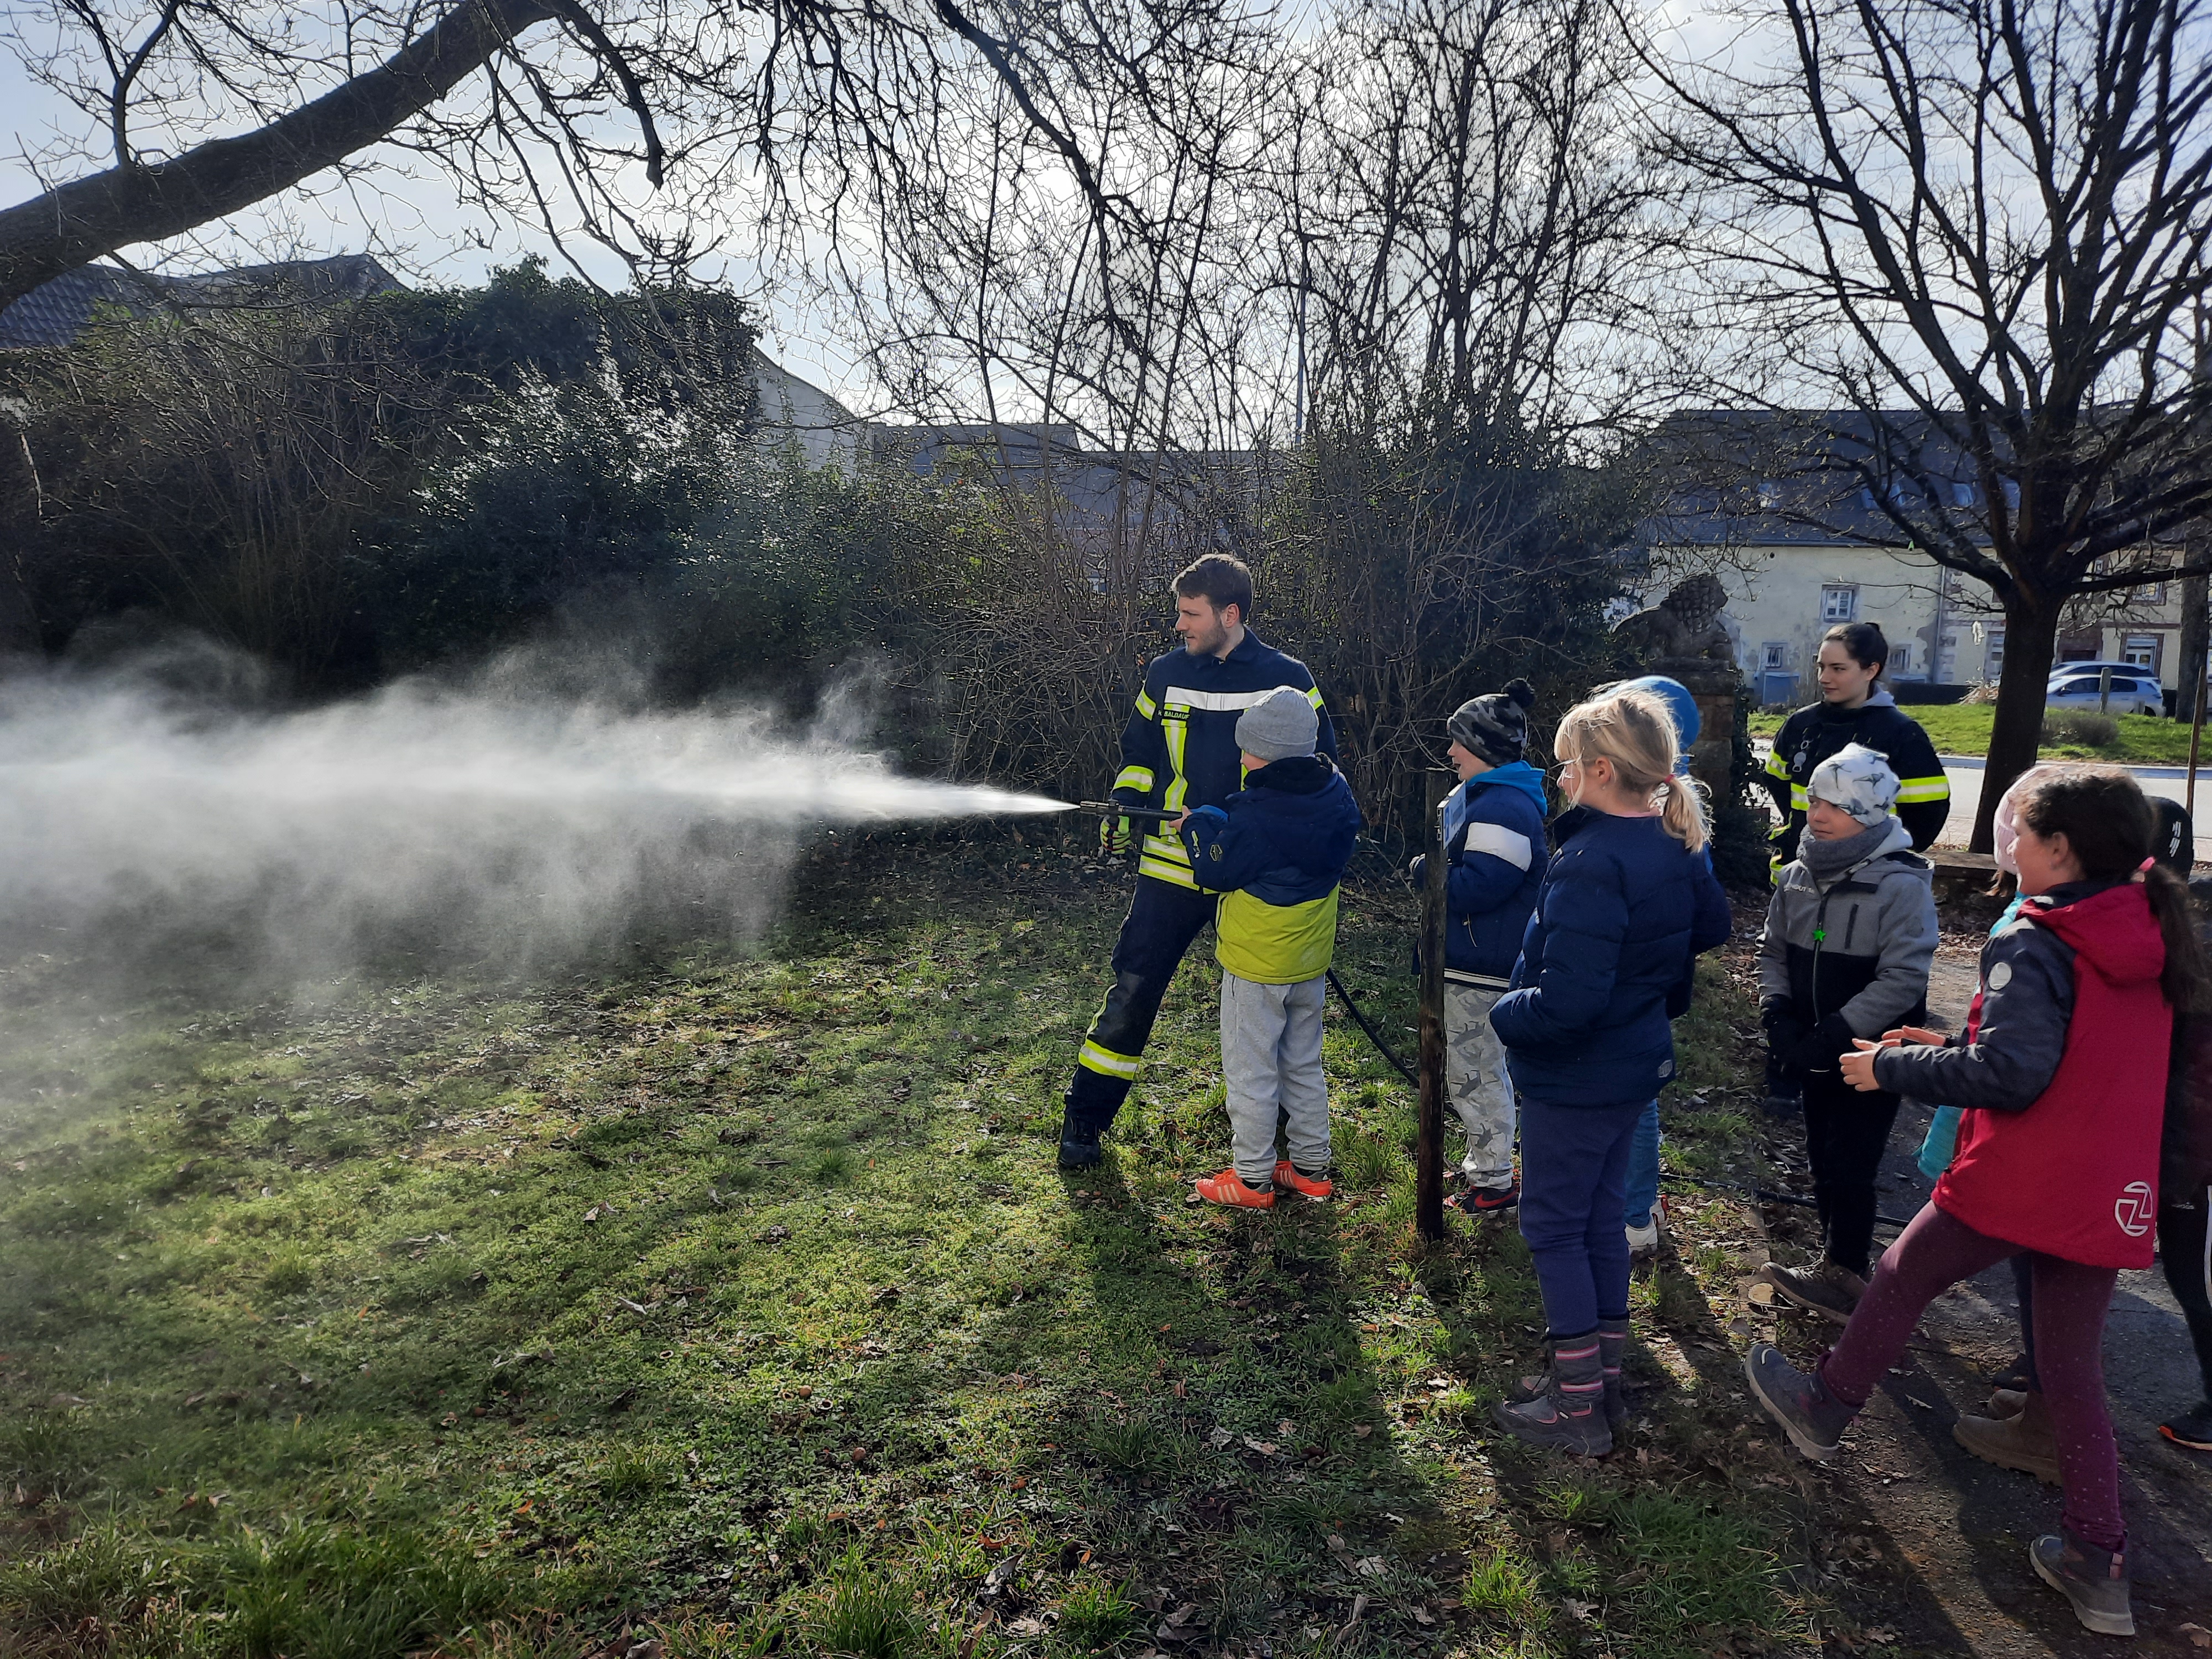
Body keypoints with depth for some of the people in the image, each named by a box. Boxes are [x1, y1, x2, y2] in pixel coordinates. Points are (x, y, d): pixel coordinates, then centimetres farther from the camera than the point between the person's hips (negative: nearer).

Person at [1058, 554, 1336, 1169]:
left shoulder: (1286, 679, -4)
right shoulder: (1166, 674, 3)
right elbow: (1139, 756, 14)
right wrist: (1123, 815, -1)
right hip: (1172, 862, 1)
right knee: (1133, 988, -1)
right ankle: (1084, 1118, 10)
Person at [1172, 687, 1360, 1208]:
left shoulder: (1257, 813, -25)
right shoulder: (1336, 795, -1)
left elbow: (1218, 871, -16)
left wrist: (1196, 826, 2)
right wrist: (1215, 820, 4)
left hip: (1257, 962, -8)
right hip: (1311, 960, 8)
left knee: (1250, 1072, 5)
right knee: (1304, 1066, 20)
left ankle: (1252, 1180, 14)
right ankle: (1310, 1167, 29)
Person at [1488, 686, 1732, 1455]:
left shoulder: (1591, 865, -28)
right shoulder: (1676, 845, -1)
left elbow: (1567, 1001, -31)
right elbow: (1711, 925, 19)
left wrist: (1506, 1013, -14)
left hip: (1574, 1075, -9)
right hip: (1637, 1062, 9)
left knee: (1554, 1225, 6)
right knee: (1600, 1215, 20)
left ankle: (1577, 1410, 16)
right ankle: (1605, 1382, 32)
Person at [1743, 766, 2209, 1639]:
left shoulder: (2034, 948, -17)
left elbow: (2008, 1074, -25)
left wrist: (1892, 1067, -12)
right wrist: (1959, 1044, 15)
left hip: (2013, 1182, -7)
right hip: (2108, 1197, 7)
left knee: (1903, 1278, 17)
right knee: (2073, 1371, 16)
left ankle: (1824, 1407, 34)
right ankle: (2098, 1563, 19)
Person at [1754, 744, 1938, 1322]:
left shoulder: (1902, 884, -18)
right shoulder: (1799, 875, 1)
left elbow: (1902, 981, -21)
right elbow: (1773, 952, 10)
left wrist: (1830, 1036, -23)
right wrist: (1777, 1014, -7)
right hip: (1816, 1053, 6)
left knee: (1850, 1166, -1)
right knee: (1823, 1160, 14)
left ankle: (1843, 1276, 15)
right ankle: (1839, 1268, 29)